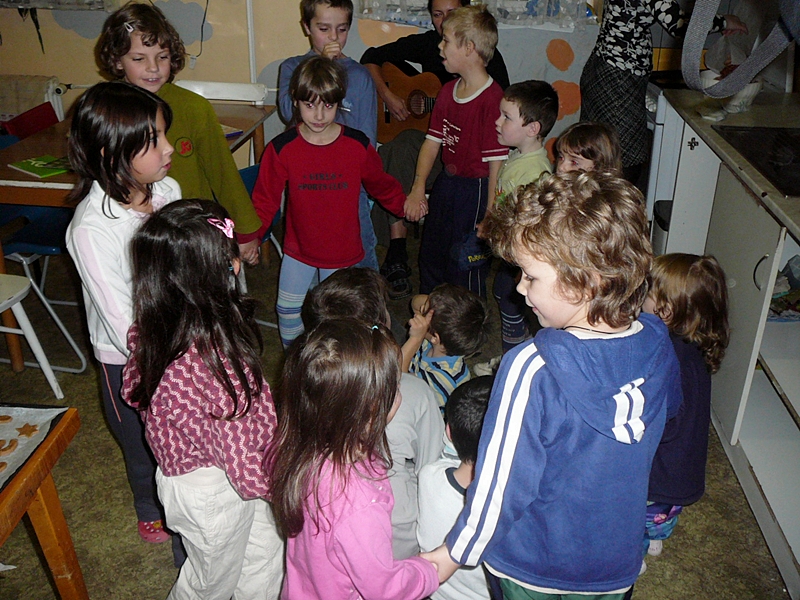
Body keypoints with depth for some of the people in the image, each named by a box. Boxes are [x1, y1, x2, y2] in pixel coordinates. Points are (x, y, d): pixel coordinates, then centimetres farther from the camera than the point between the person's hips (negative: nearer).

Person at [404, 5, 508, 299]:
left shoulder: (492, 99, -21)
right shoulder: (448, 91, 6)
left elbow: (496, 162, -22)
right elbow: (433, 140, 7)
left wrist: (489, 218, -20)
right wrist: (418, 188, -3)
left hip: (474, 191, -9)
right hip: (444, 184, 9)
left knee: (465, 267, 6)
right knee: (431, 259, 22)